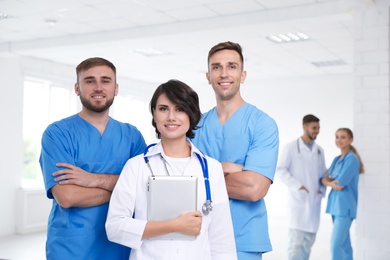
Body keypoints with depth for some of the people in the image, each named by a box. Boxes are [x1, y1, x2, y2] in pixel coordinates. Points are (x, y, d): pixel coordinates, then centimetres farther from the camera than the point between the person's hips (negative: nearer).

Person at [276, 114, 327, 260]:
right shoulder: (291, 147, -2)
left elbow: (323, 173, 19)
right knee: (296, 240, -9)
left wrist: (322, 190, 3)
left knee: (309, 240, 8)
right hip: (298, 199, -5)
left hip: (314, 200, 5)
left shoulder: (319, 150, 13)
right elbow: (280, 170, -7)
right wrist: (296, 186, -15)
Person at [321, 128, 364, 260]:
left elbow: (340, 184, -16)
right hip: (335, 204, 8)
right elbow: (324, 179, 9)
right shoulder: (336, 159, 13)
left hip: (345, 206, -8)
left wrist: (329, 181, 2)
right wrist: (331, 182, -12)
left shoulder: (352, 159, -11)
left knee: (335, 244, -13)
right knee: (344, 243, 13)